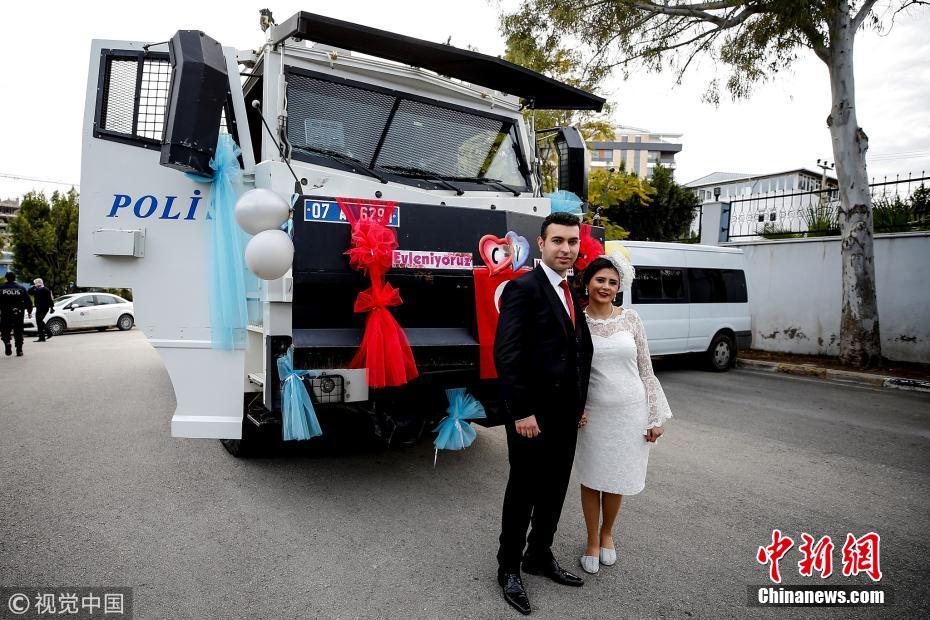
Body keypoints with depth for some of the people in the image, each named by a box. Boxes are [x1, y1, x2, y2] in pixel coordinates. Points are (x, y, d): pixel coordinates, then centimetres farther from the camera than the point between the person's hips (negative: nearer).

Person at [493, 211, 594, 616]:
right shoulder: (524, 287, -14)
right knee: (523, 493, 8)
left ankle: (539, 556, 38)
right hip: (532, 415, -7)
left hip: (566, 415, 8)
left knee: (554, 492, 18)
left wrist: (579, 405, 12)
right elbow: (506, 354, -20)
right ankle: (509, 568, 27)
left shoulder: (571, 294, 11)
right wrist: (521, 411, -21)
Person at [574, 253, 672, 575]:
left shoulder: (630, 318, -1)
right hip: (593, 413, -1)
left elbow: (645, 369, 2)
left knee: (616, 479, 14)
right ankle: (592, 542, 33)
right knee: (591, 479, 11)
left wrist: (656, 416, 1)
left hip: (631, 412, 1)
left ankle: (607, 532, 41)